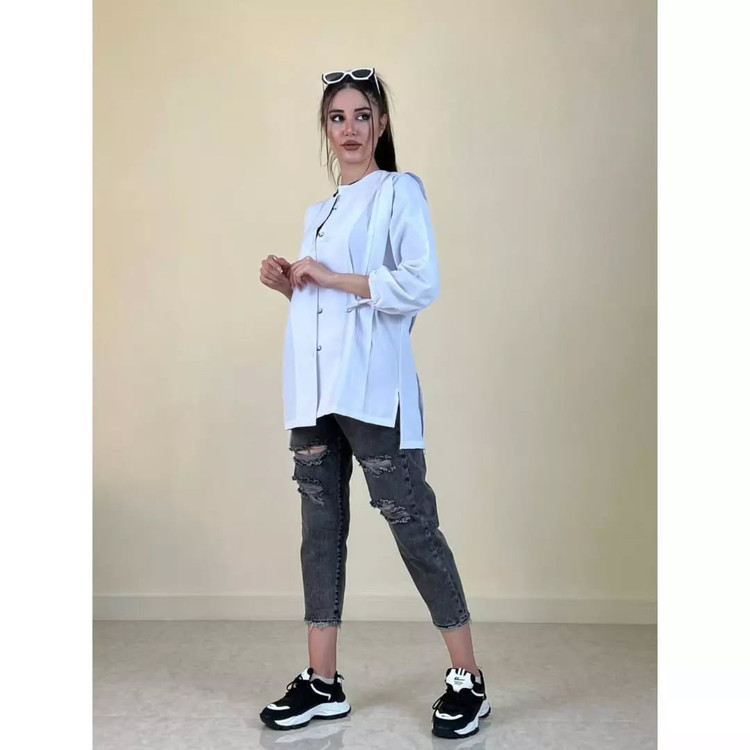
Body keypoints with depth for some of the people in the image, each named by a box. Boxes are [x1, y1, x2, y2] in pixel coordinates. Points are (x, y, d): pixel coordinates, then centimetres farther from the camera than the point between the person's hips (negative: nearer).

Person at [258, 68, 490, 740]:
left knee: (411, 523, -5)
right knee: (321, 528, 8)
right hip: (315, 391, 7)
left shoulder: (400, 191, 0)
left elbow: (421, 284, -13)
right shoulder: (319, 212, 22)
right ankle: (322, 683, 18)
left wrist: (330, 277, -12)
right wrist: (290, 283, 9)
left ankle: (468, 680, 9)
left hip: (373, 389, -7)